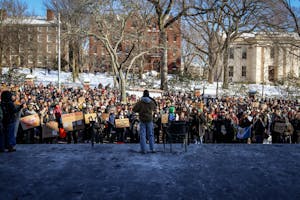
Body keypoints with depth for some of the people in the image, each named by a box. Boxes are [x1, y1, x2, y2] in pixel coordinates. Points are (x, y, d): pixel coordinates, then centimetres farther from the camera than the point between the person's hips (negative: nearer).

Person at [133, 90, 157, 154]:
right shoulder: (152, 102, -2)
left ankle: (143, 150, 2)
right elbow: (154, 109, 15)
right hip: (149, 120, 2)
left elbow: (134, 109, -11)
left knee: (142, 135, 3)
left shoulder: (140, 102, -11)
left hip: (142, 120, -2)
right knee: (151, 135, 11)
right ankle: (152, 149, 11)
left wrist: (140, 111, 5)